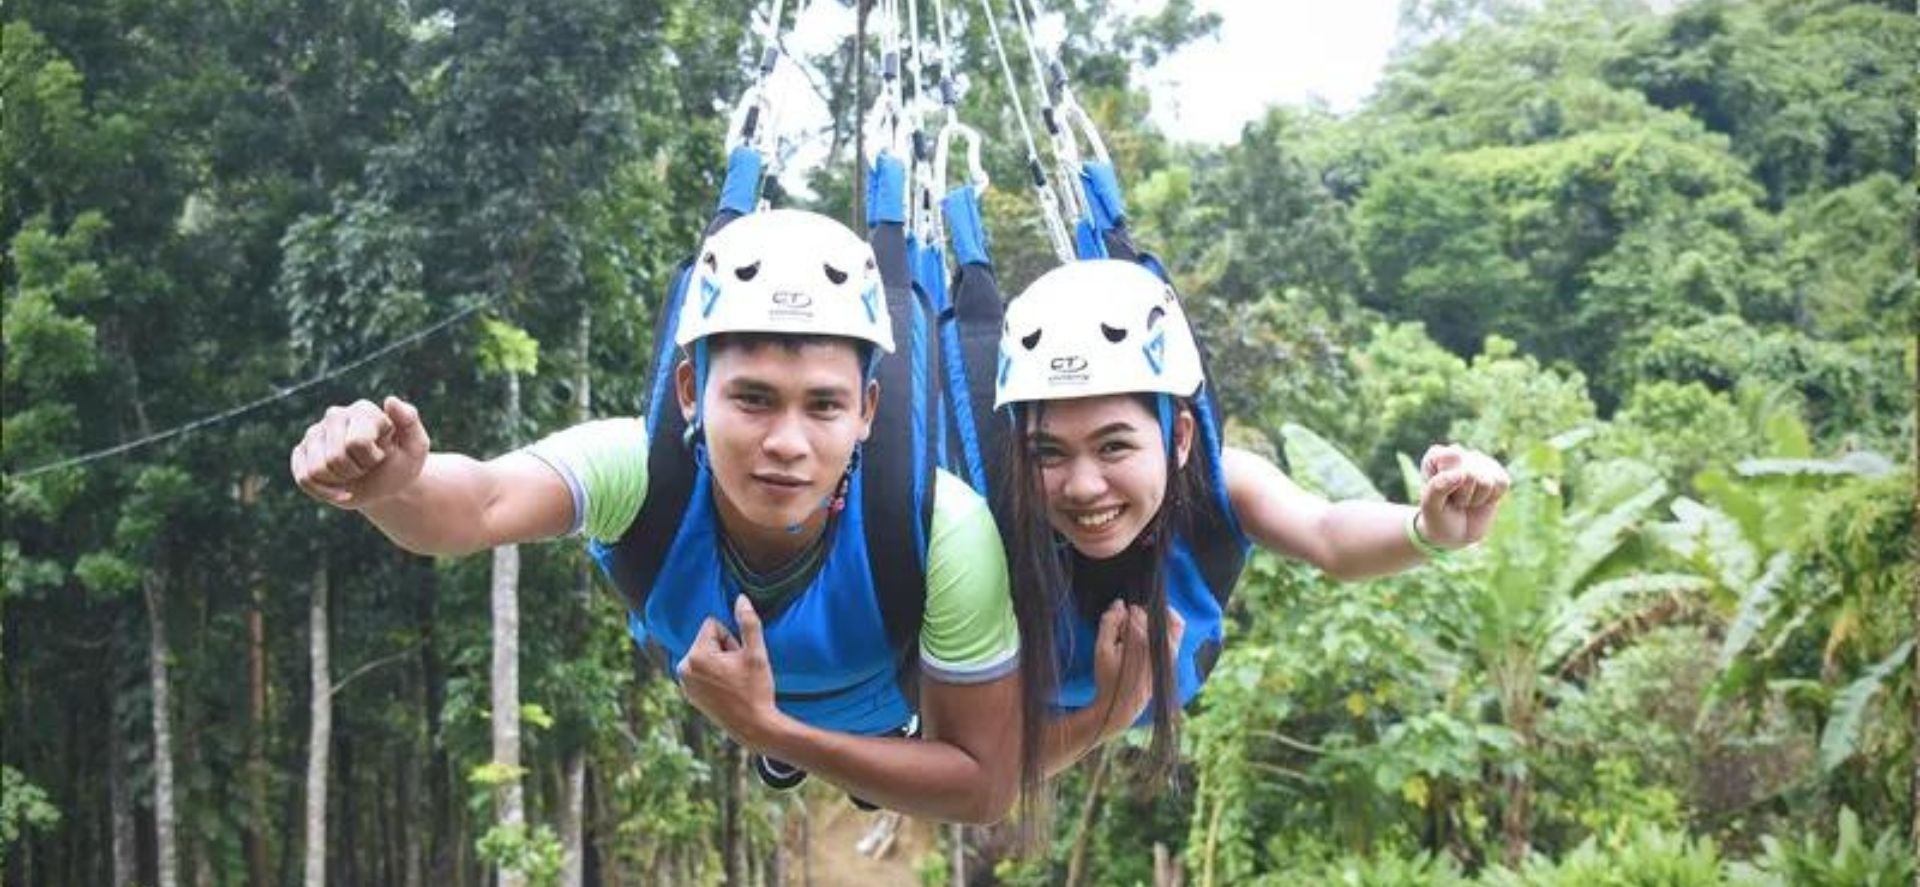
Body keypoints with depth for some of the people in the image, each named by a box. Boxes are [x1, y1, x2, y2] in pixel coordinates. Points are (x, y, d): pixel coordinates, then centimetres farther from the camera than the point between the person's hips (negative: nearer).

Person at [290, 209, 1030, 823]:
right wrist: (389, 486, -86)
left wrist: (770, 732, -42)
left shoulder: (944, 533, -42)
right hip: (698, 705, 1)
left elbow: (988, 788, -32)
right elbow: (480, 504, -62)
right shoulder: (638, 468, -40)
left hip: (882, 726, -1)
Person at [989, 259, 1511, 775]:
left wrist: (1430, 531, -77)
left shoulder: (1215, 484, -35)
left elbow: (1327, 536, -55)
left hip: (1168, 712, 3)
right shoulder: (1003, 552, -42)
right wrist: (1108, 716, -53)